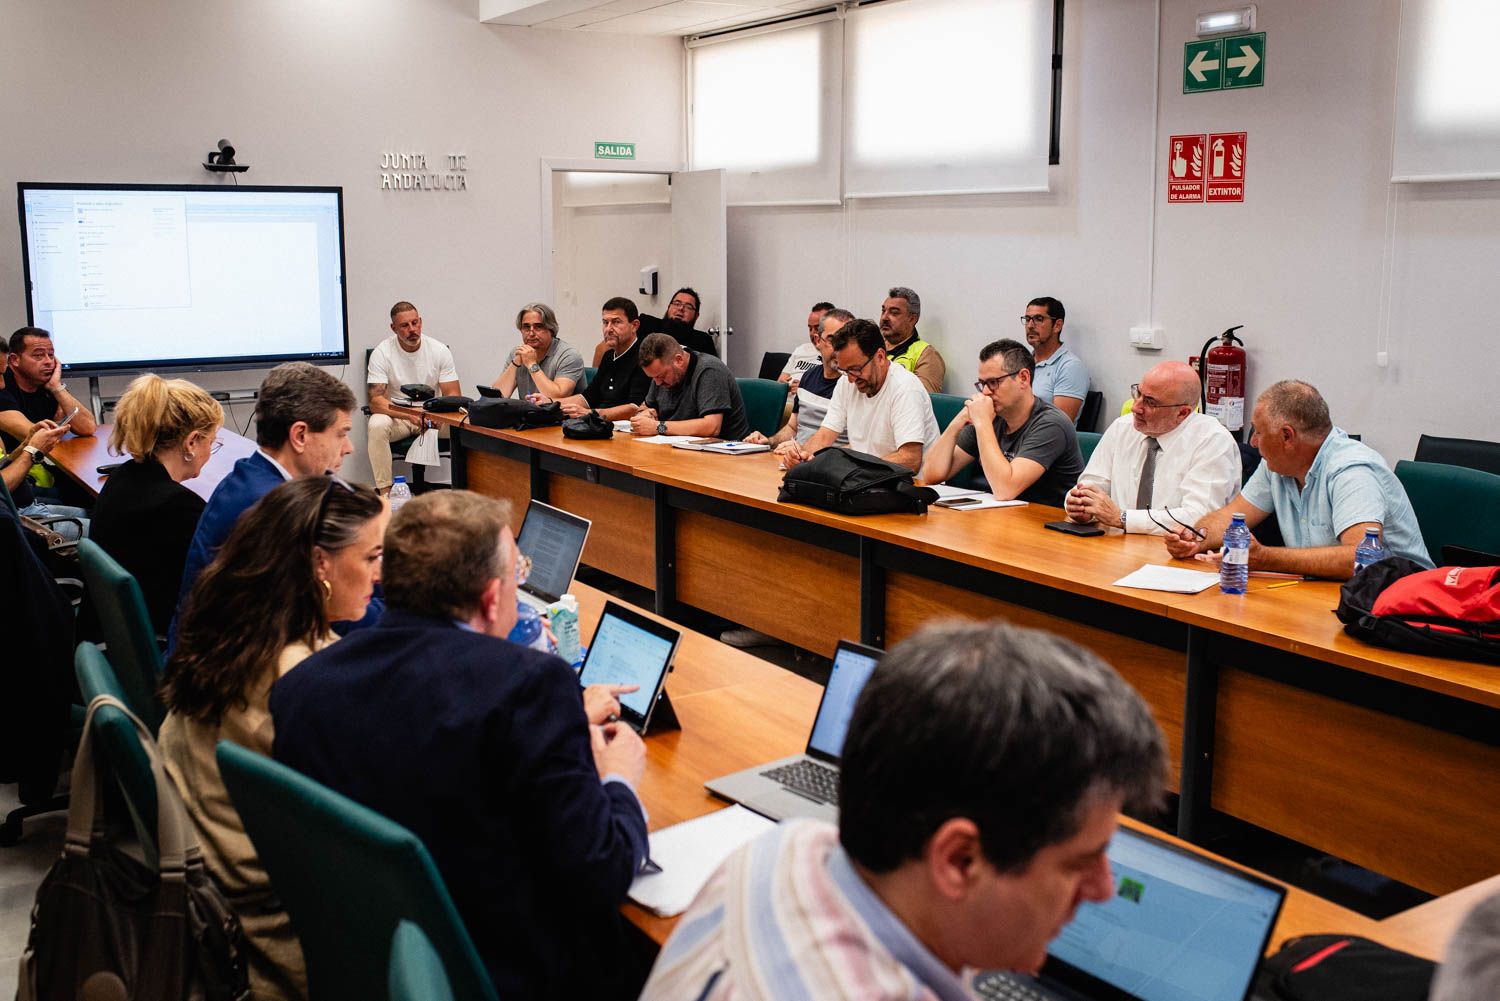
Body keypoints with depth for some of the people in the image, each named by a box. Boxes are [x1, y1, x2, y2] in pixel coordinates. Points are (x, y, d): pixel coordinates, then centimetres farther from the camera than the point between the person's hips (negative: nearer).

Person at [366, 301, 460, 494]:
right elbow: (375, 401, -19)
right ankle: (384, 491, -25)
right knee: (376, 425, -35)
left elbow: (452, 395, -6)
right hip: (396, 416, -2)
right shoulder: (382, 353, -12)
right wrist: (410, 415, -36)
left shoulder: (440, 350, -5)